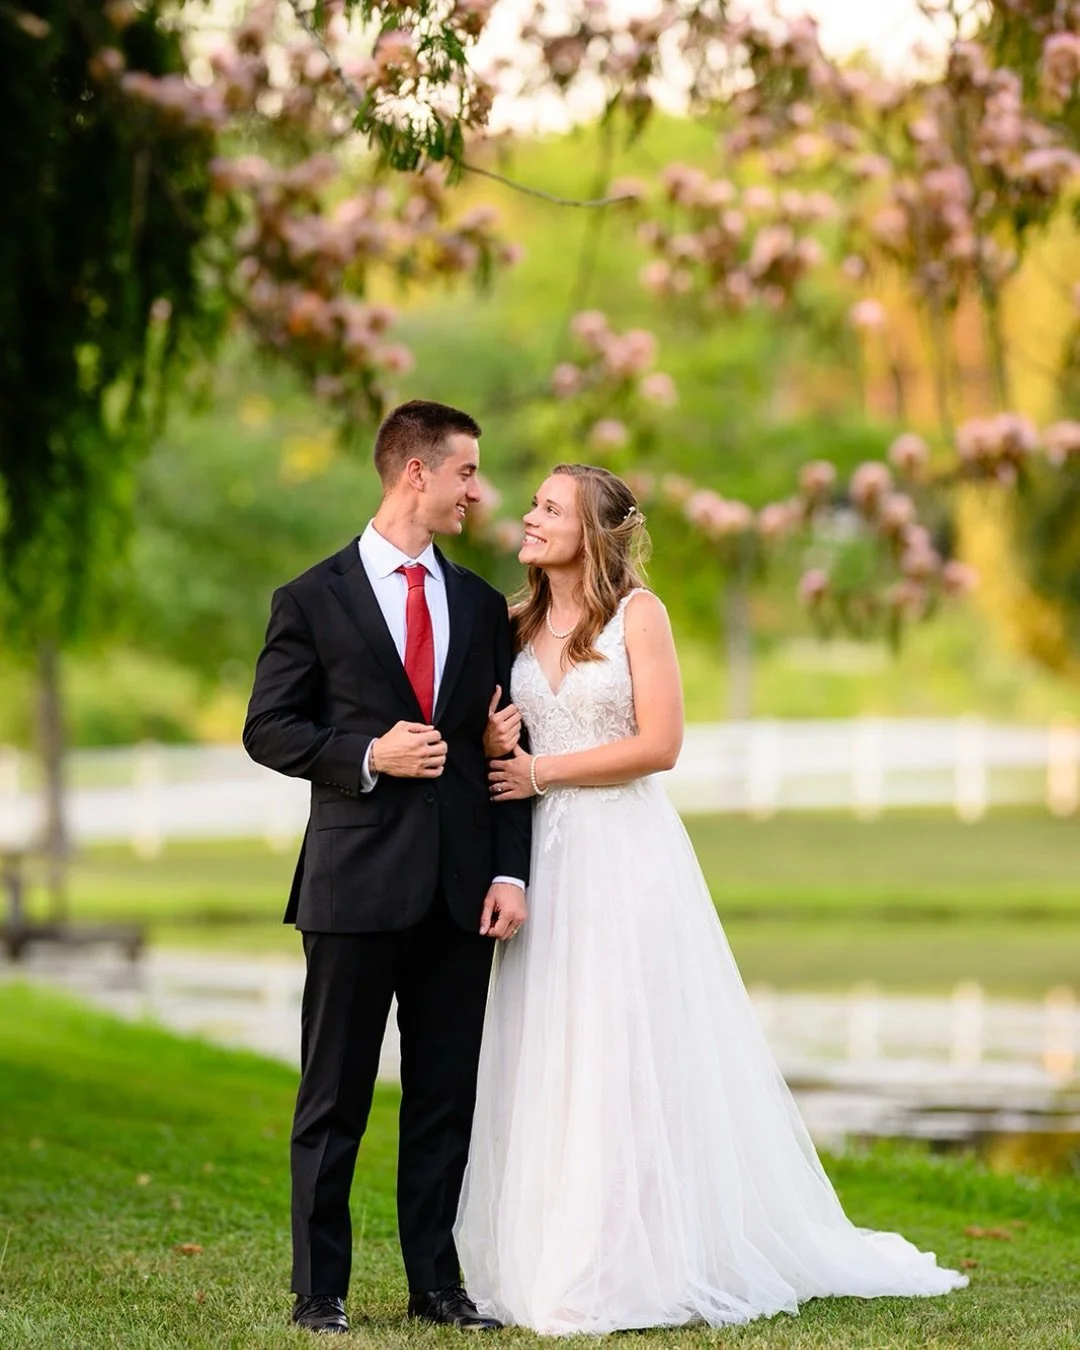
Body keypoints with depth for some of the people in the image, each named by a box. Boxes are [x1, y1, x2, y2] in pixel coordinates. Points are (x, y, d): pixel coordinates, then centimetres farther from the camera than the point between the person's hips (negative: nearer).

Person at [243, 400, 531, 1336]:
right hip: (356, 880, -4)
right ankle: (320, 1289, 9)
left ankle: (436, 1282, 16)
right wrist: (368, 756, -15)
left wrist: (510, 872, 0)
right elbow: (269, 730, -1)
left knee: (447, 1094, 7)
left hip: (460, 888, 4)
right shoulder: (314, 600, 1)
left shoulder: (481, 606, 13)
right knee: (335, 1098, 2)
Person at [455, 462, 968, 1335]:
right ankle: (549, 1259, 8)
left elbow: (659, 744, -11)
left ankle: (642, 1264, 1)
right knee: (547, 1060, 3)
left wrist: (544, 772, -9)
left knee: (632, 1058, -4)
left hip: (626, 858, -5)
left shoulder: (638, 611, -5)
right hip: (548, 858, 5)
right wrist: (493, 744, -6)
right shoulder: (521, 623, 12)